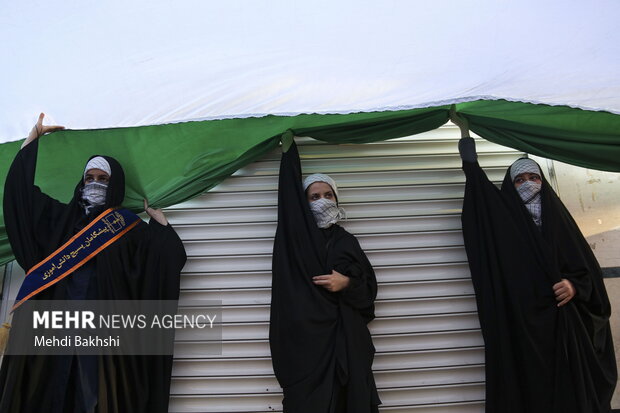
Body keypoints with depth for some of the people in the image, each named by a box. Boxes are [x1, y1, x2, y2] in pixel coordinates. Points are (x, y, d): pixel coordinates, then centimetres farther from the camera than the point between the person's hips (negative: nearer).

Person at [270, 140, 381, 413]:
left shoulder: (347, 242, 11)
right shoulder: (296, 237, 4)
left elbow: (370, 288, 11)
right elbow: (289, 192, -1)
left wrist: (347, 283, -9)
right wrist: (289, 146, 4)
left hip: (347, 340, 3)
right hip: (306, 338, -2)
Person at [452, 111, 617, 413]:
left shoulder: (557, 216, 10)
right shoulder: (503, 214, 6)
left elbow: (587, 265, 10)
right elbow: (475, 176, 3)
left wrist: (575, 285, -10)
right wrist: (464, 131, 4)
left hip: (562, 319, 2)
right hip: (519, 321, -1)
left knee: (568, 387, 4)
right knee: (527, 388, 1)